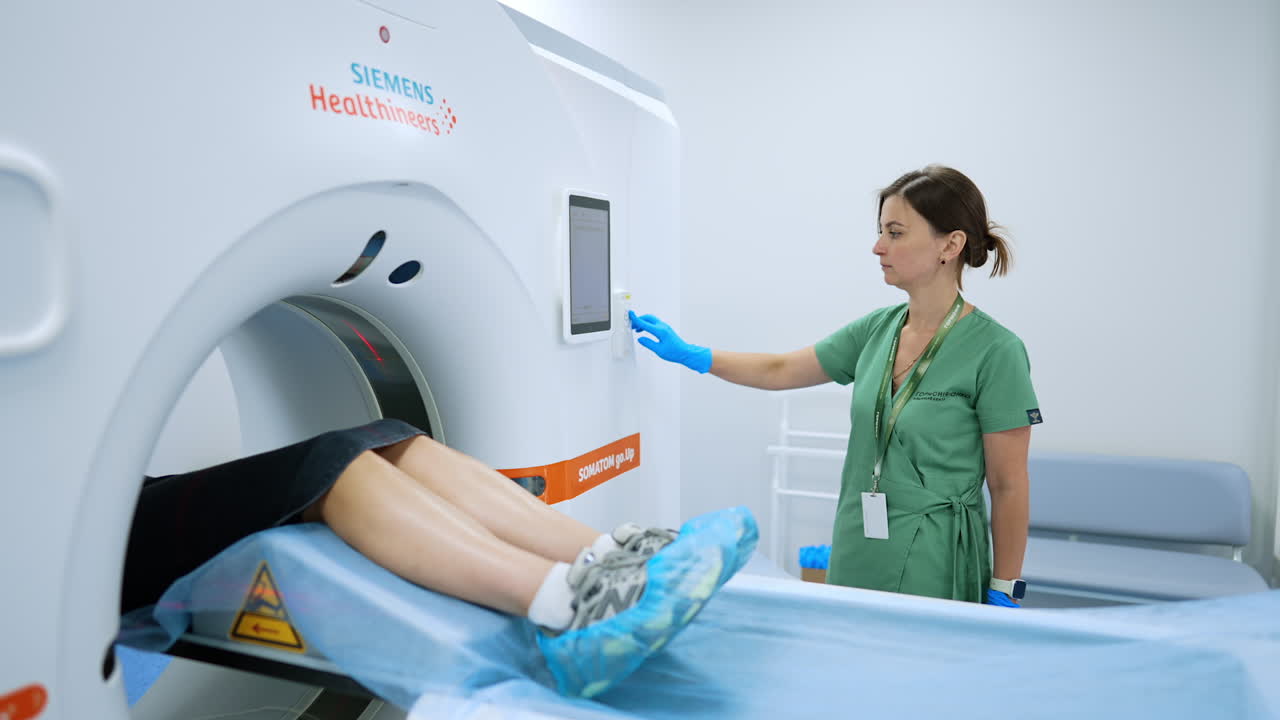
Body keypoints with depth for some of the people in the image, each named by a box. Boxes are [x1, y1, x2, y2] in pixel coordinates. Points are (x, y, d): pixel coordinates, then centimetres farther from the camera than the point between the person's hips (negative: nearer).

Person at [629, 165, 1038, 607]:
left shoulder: (995, 351, -15)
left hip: (935, 572, -5)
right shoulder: (878, 329, 3)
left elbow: (1008, 487, -10)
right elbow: (779, 371, 12)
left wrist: (1003, 594, -7)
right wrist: (688, 353, 10)